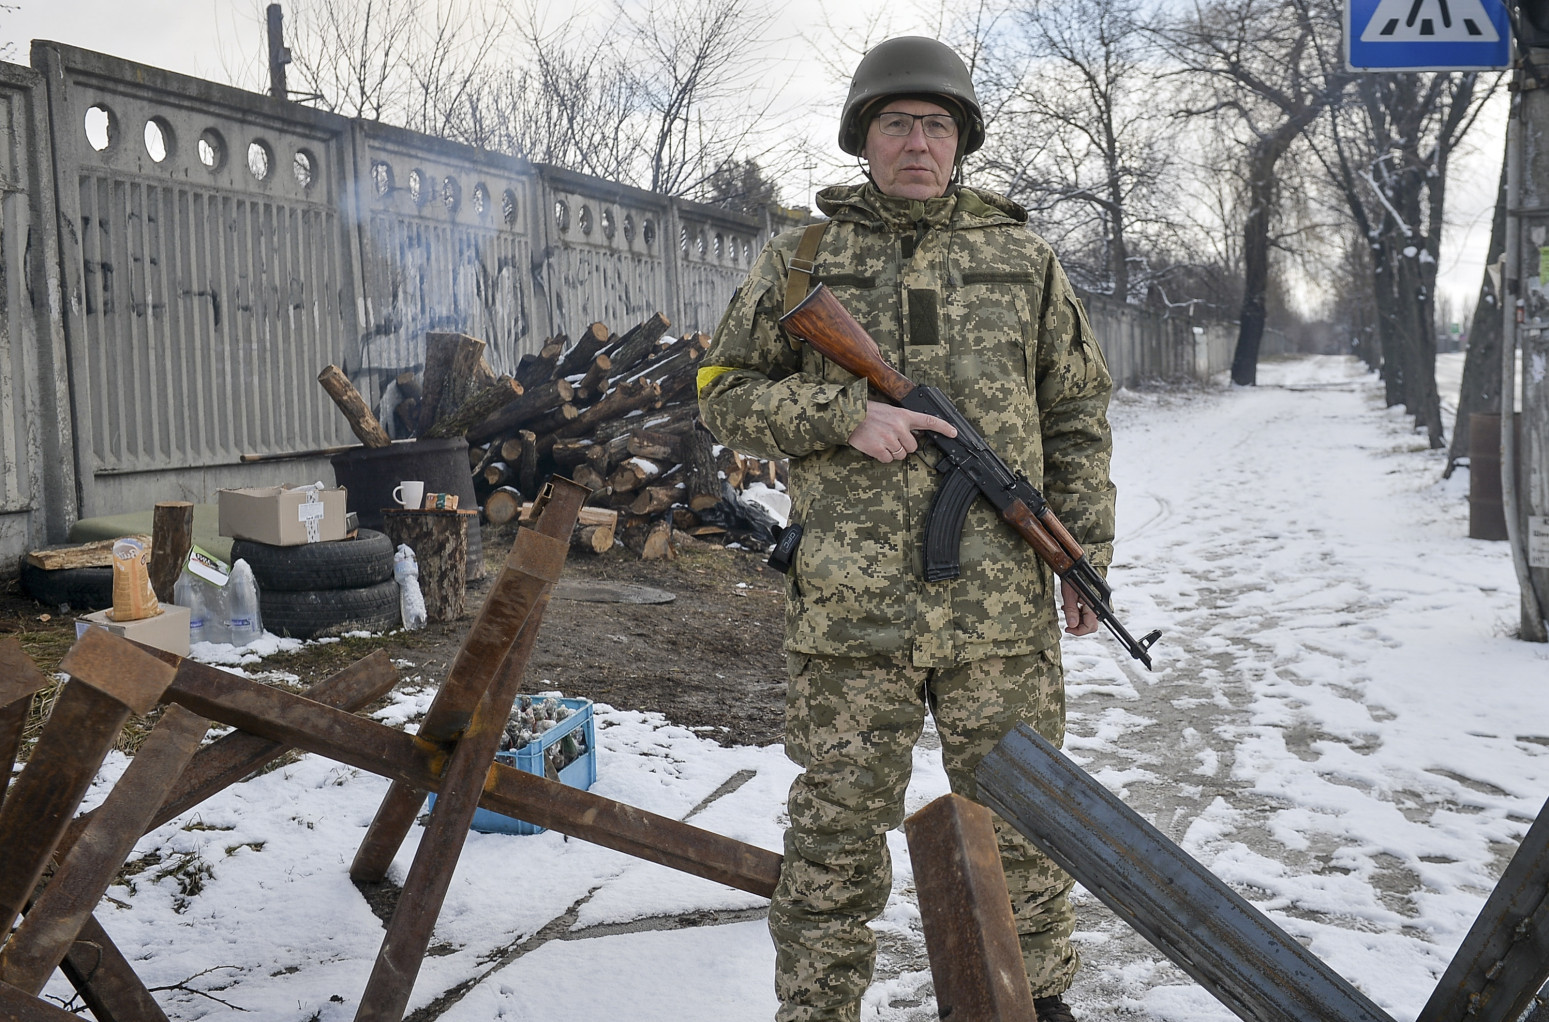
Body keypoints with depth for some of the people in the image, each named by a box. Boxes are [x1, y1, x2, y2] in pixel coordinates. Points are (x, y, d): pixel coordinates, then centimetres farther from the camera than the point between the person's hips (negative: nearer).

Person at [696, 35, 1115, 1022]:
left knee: (1024, 818, 14)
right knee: (837, 830, 7)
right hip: (848, 605, -1)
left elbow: (1078, 414, 13)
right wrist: (843, 414, -10)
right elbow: (725, 392, 7)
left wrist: (1087, 551, 8)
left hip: (1003, 606, 2)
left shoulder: (1022, 256, 10)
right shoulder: (802, 259, 7)